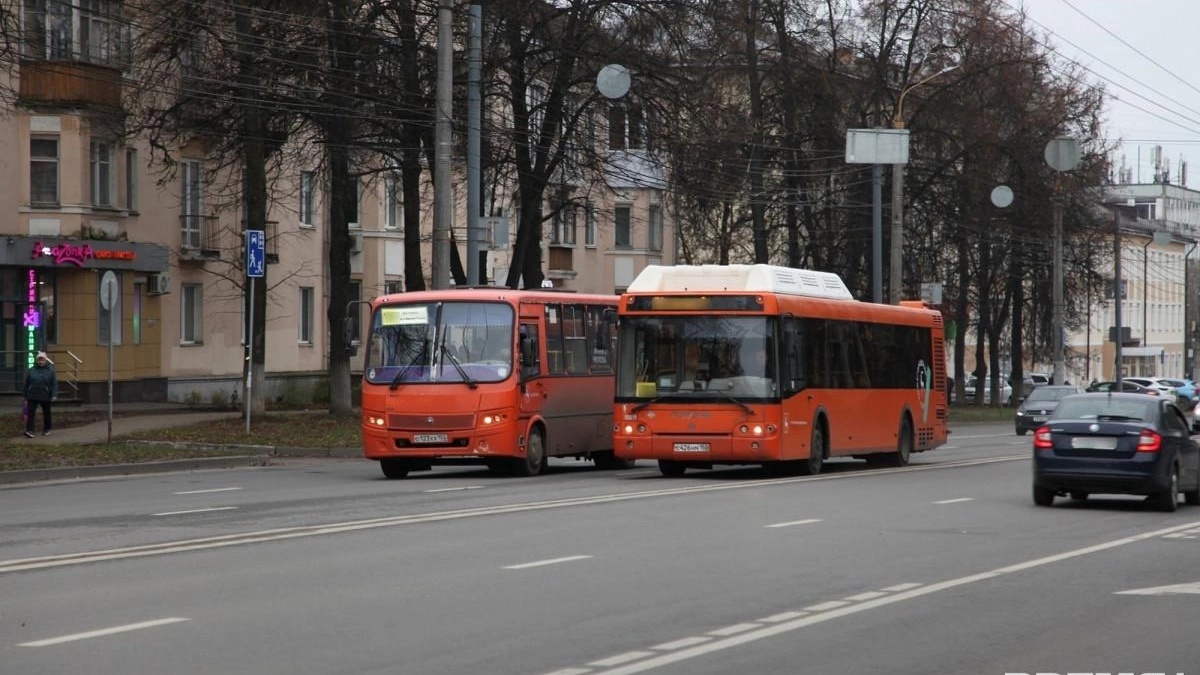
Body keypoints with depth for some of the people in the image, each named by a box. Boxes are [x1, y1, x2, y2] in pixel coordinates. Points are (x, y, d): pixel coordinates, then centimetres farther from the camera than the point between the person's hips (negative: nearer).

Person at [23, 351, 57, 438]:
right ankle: (29, 430, -16)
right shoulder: (32, 370, 4)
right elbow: (26, 383, 10)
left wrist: (54, 395, -16)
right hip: (33, 396, 1)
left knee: (46, 413, 11)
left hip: (45, 397, -1)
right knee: (30, 412, -10)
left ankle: (47, 429, 26)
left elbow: (54, 384, -6)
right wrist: (26, 395, 11)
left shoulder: (50, 371, -2)